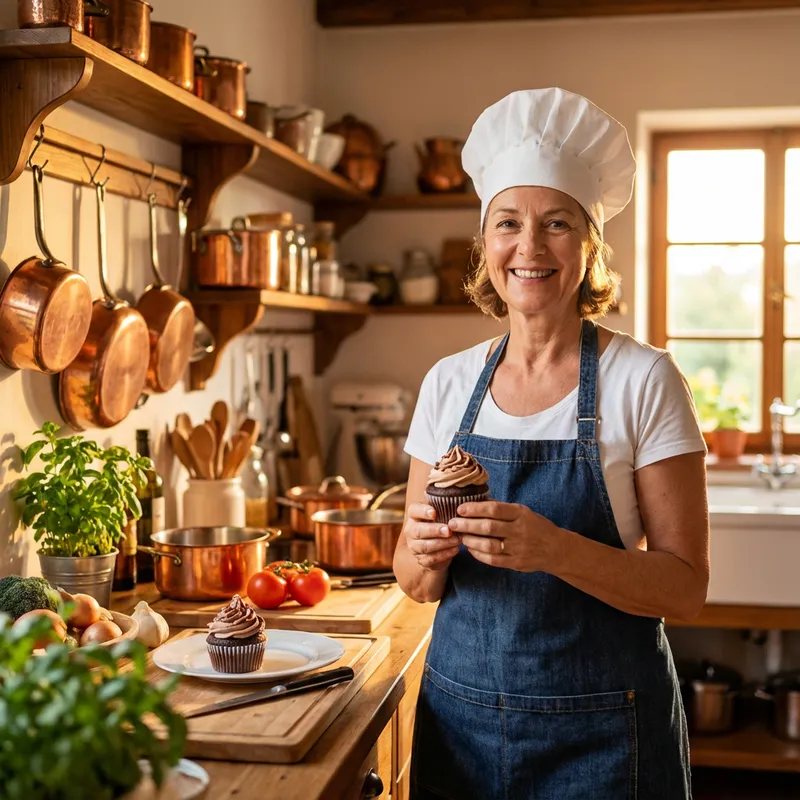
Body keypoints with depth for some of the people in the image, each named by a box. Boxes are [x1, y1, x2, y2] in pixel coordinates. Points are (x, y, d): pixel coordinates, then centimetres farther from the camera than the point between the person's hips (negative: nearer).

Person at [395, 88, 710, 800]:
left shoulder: (644, 381, -10)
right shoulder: (448, 383, 1)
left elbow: (685, 588, -11)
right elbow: (417, 583, 6)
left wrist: (556, 549, -27)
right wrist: (427, 555, -17)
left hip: (598, 736, -3)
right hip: (460, 719, 4)